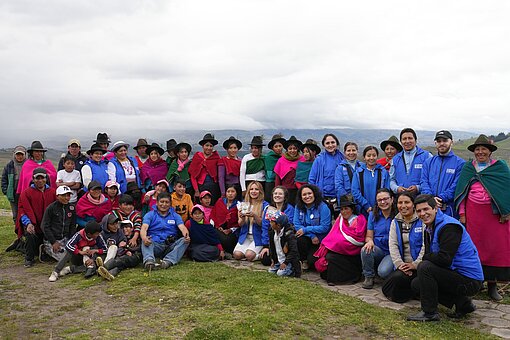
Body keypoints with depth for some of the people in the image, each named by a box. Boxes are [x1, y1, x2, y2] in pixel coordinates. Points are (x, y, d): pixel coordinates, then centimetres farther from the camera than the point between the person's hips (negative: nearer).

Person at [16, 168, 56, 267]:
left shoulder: (52, 191, 7)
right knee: (30, 235, -34)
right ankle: (29, 259, -14)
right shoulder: (27, 192, -1)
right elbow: (22, 209, -8)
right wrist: (28, 223, -23)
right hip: (33, 224, -3)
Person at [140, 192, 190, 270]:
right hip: (155, 245, -1)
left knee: (184, 240, -25)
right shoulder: (150, 215, 12)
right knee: (145, 241, -30)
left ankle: (169, 260, -44)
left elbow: (182, 227, -1)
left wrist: (186, 236, -27)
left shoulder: (175, 216, 17)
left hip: (171, 246, 1)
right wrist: (144, 237, -32)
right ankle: (149, 260, -55)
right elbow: (144, 228, -6)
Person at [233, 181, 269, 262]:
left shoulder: (264, 205, -4)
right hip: (245, 236, 4)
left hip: (258, 236, -4)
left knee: (249, 255, -24)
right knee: (237, 255, -17)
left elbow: (263, 224, -11)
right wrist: (242, 217, -19)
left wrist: (254, 216, -28)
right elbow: (240, 224, 4)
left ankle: (262, 253, 6)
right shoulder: (243, 204, 7)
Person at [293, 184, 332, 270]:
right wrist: (312, 235, -19)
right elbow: (297, 225, -6)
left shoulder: (323, 207, -13)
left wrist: (305, 230, -20)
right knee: (299, 240, -31)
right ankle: (304, 261, -3)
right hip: (307, 238, 4)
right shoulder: (298, 207, -1)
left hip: (321, 241, -4)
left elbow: (324, 227, -17)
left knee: (312, 261, -24)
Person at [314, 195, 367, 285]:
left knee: (331, 257, -26)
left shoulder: (360, 219, 1)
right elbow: (332, 235, 8)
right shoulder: (340, 219, 18)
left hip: (352, 255, -6)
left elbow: (357, 238, -13)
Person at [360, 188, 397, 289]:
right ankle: (369, 277, -6)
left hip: (392, 252, -3)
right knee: (365, 250, -29)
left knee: (383, 272, -30)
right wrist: (370, 241, -16)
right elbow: (369, 236, 7)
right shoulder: (373, 215, 7)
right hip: (378, 251, 4)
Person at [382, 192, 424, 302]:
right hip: (403, 265, 5)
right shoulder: (395, 222, 12)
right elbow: (393, 245, 3)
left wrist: (415, 264, -16)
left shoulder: (422, 220, -5)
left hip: (418, 265, -5)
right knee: (386, 288, -14)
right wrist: (399, 264, -11)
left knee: (398, 277, -29)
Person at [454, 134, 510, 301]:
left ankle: (492, 284, 11)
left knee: (496, 248, 1)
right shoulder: (468, 168, 9)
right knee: (474, 247, 2)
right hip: (473, 213, 1)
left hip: (495, 214, -1)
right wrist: (462, 213, 2)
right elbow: (461, 191, 8)